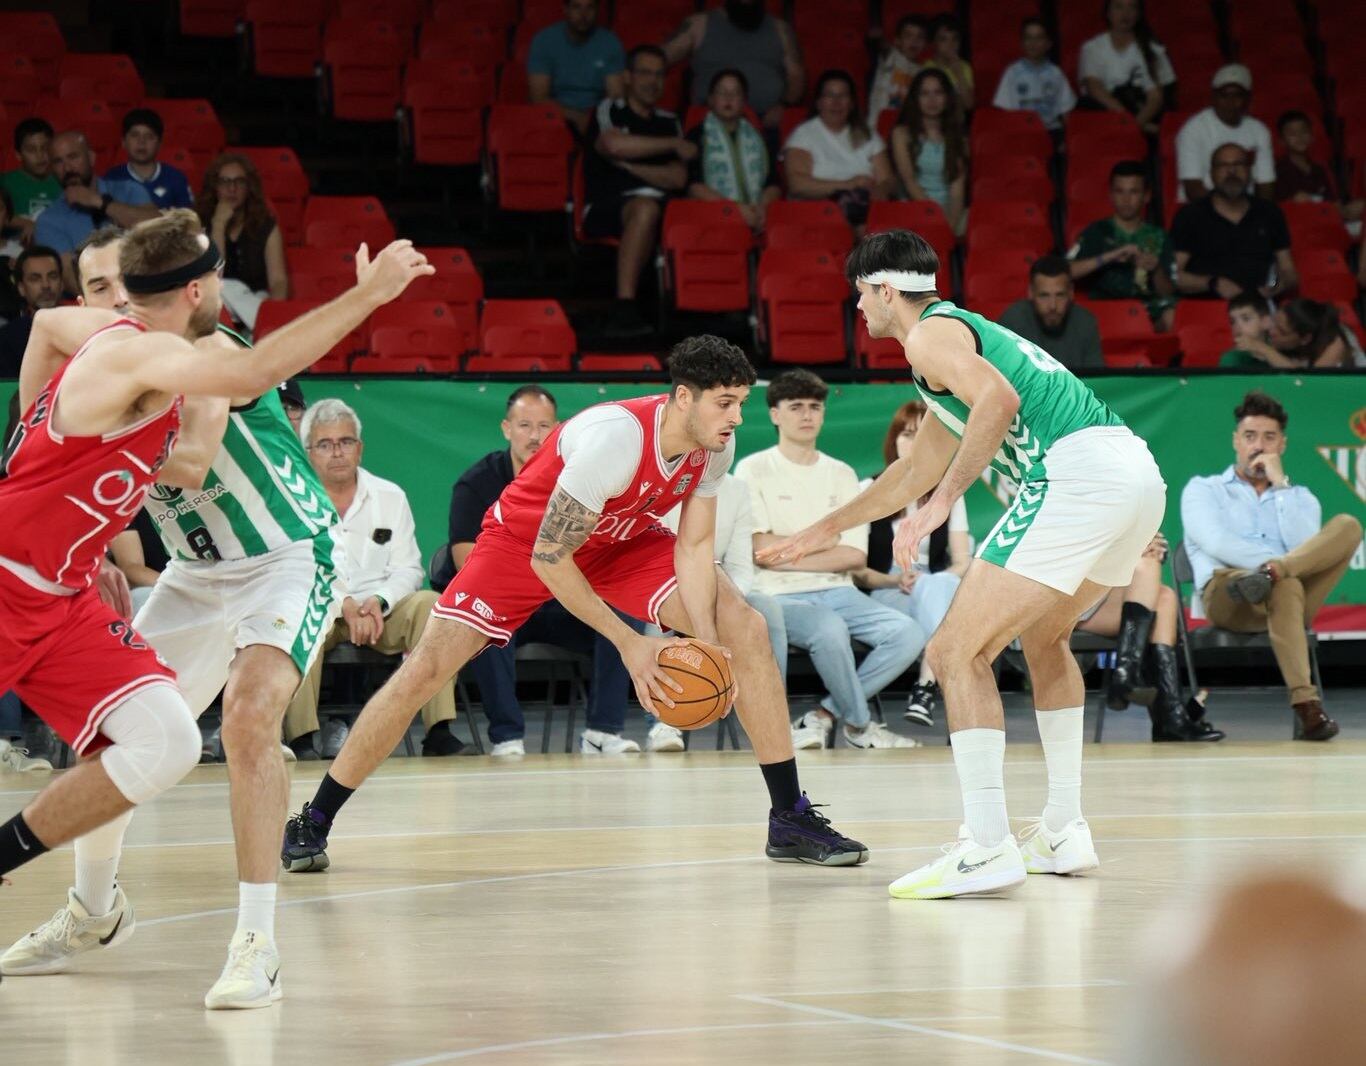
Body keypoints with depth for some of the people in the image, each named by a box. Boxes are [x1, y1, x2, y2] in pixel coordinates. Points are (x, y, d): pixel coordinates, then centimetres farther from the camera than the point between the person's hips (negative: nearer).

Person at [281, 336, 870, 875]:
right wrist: (629, 643, -30)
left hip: (622, 541, 5)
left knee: (746, 630, -11)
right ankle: (312, 823, 1)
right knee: (427, 668, -14)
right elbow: (548, 558, -33)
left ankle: (790, 819, -5)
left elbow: (694, 546, -9)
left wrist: (706, 643, -25)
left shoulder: (716, 444, -19)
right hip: (526, 537, -5)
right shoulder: (615, 437, -38)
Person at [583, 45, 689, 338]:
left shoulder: (668, 122, 24)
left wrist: (630, 167, -4)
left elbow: (678, 179, 11)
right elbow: (613, 144, -13)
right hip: (603, 208, -4)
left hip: (659, 206, 4)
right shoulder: (610, 111, 12)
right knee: (646, 207, -38)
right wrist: (675, 144, -6)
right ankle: (624, 306, -43)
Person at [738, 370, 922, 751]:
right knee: (829, 629, -38)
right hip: (781, 596, -5)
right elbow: (761, 550, -8)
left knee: (908, 633, -22)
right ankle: (859, 725, -11)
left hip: (837, 591, 5)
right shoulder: (754, 470, 3)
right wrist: (824, 542, 1)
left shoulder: (841, 474, 15)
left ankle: (825, 716, -10)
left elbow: (856, 556, 4)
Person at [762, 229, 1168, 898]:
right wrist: (827, 530, 52)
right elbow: (916, 470, 43)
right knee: (1043, 638, 30)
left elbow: (999, 399, -19)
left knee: (958, 652, -8)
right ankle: (1064, 832, 26)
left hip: (1076, 472, -10)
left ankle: (986, 849, -16)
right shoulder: (965, 331, 33)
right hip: (1139, 472, 10)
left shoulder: (930, 335, 3)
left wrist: (940, 504, -18)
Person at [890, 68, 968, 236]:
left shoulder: (958, 137, 16)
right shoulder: (902, 133, 10)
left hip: (949, 209, 3)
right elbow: (908, 179, -2)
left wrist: (952, 221, -14)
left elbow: (958, 187, 5)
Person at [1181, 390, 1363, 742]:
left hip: (1290, 595, 4)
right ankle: (1305, 704, -54)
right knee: (1285, 587, -41)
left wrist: (1281, 484, 4)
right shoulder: (1203, 490, 18)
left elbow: (1307, 548, 3)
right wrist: (1282, 566, -14)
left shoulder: (1300, 498, 27)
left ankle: (1268, 577, -44)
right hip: (1226, 597, -4)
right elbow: (1216, 543, -4)